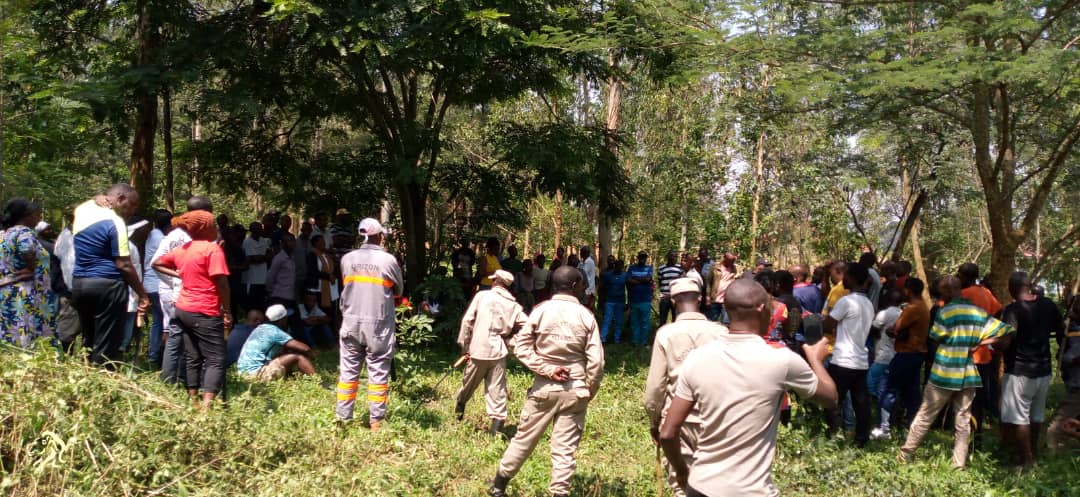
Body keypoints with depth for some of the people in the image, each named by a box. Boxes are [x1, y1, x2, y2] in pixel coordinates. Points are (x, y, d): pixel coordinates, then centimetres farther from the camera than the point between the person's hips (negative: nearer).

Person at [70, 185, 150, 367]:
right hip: (107, 286, -8)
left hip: (78, 283, 8)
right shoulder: (115, 223, -14)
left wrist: (97, 199, 10)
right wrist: (143, 294, -10)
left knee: (88, 341, 17)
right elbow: (124, 265, -16)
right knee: (106, 346, -2)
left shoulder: (82, 209, 6)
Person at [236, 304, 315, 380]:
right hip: (256, 372, -10)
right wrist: (312, 354, 6)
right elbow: (304, 348, -14)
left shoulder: (261, 328, 14)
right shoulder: (275, 332, -12)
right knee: (298, 357, -12)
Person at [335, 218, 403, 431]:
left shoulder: (347, 259, 1)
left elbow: (347, 285, 11)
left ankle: (343, 418, 14)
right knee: (378, 372, 4)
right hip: (379, 324, -3)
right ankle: (376, 421, 6)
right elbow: (398, 290, 5)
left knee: (348, 371, 10)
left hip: (351, 322, 3)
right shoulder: (388, 260, -7)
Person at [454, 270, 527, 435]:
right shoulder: (514, 305, 4)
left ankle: (460, 407, 41)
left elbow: (467, 320, -4)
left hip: (479, 349, -1)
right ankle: (497, 421, -3)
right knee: (497, 389, 3)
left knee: (469, 383, 19)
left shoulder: (482, 296, -2)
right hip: (499, 352, 1)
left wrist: (464, 345, 3)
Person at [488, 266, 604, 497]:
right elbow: (596, 362, -5)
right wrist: (589, 391, 7)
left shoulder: (541, 310, -2)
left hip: (544, 388, 1)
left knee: (524, 438, 14)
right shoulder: (586, 315, -4)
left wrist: (547, 369, -8)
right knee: (564, 448, 4)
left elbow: (521, 347, -7)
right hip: (575, 391, -1)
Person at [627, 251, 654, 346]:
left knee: (645, 322, 1)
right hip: (634, 299, 1)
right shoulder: (632, 268, 8)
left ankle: (643, 342, 8)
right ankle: (635, 341, 13)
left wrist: (635, 278, -3)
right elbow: (628, 280, -6)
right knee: (634, 322, 6)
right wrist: (643, 281, -8)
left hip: (646, 300, -1)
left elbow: (648, 278, -11)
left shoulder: (649, 268, 7)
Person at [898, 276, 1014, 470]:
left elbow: (935, 337, -6)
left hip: (944, 374, -4)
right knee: (963, 419, 11)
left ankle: (906, 454, 16)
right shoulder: (979, 313, 2)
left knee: (925, 415, 6)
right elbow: (1004, 331, -1)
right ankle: (960, 463, 12)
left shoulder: (945, 311, -12)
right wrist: (977, 344, -4)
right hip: (968, 375, 4)